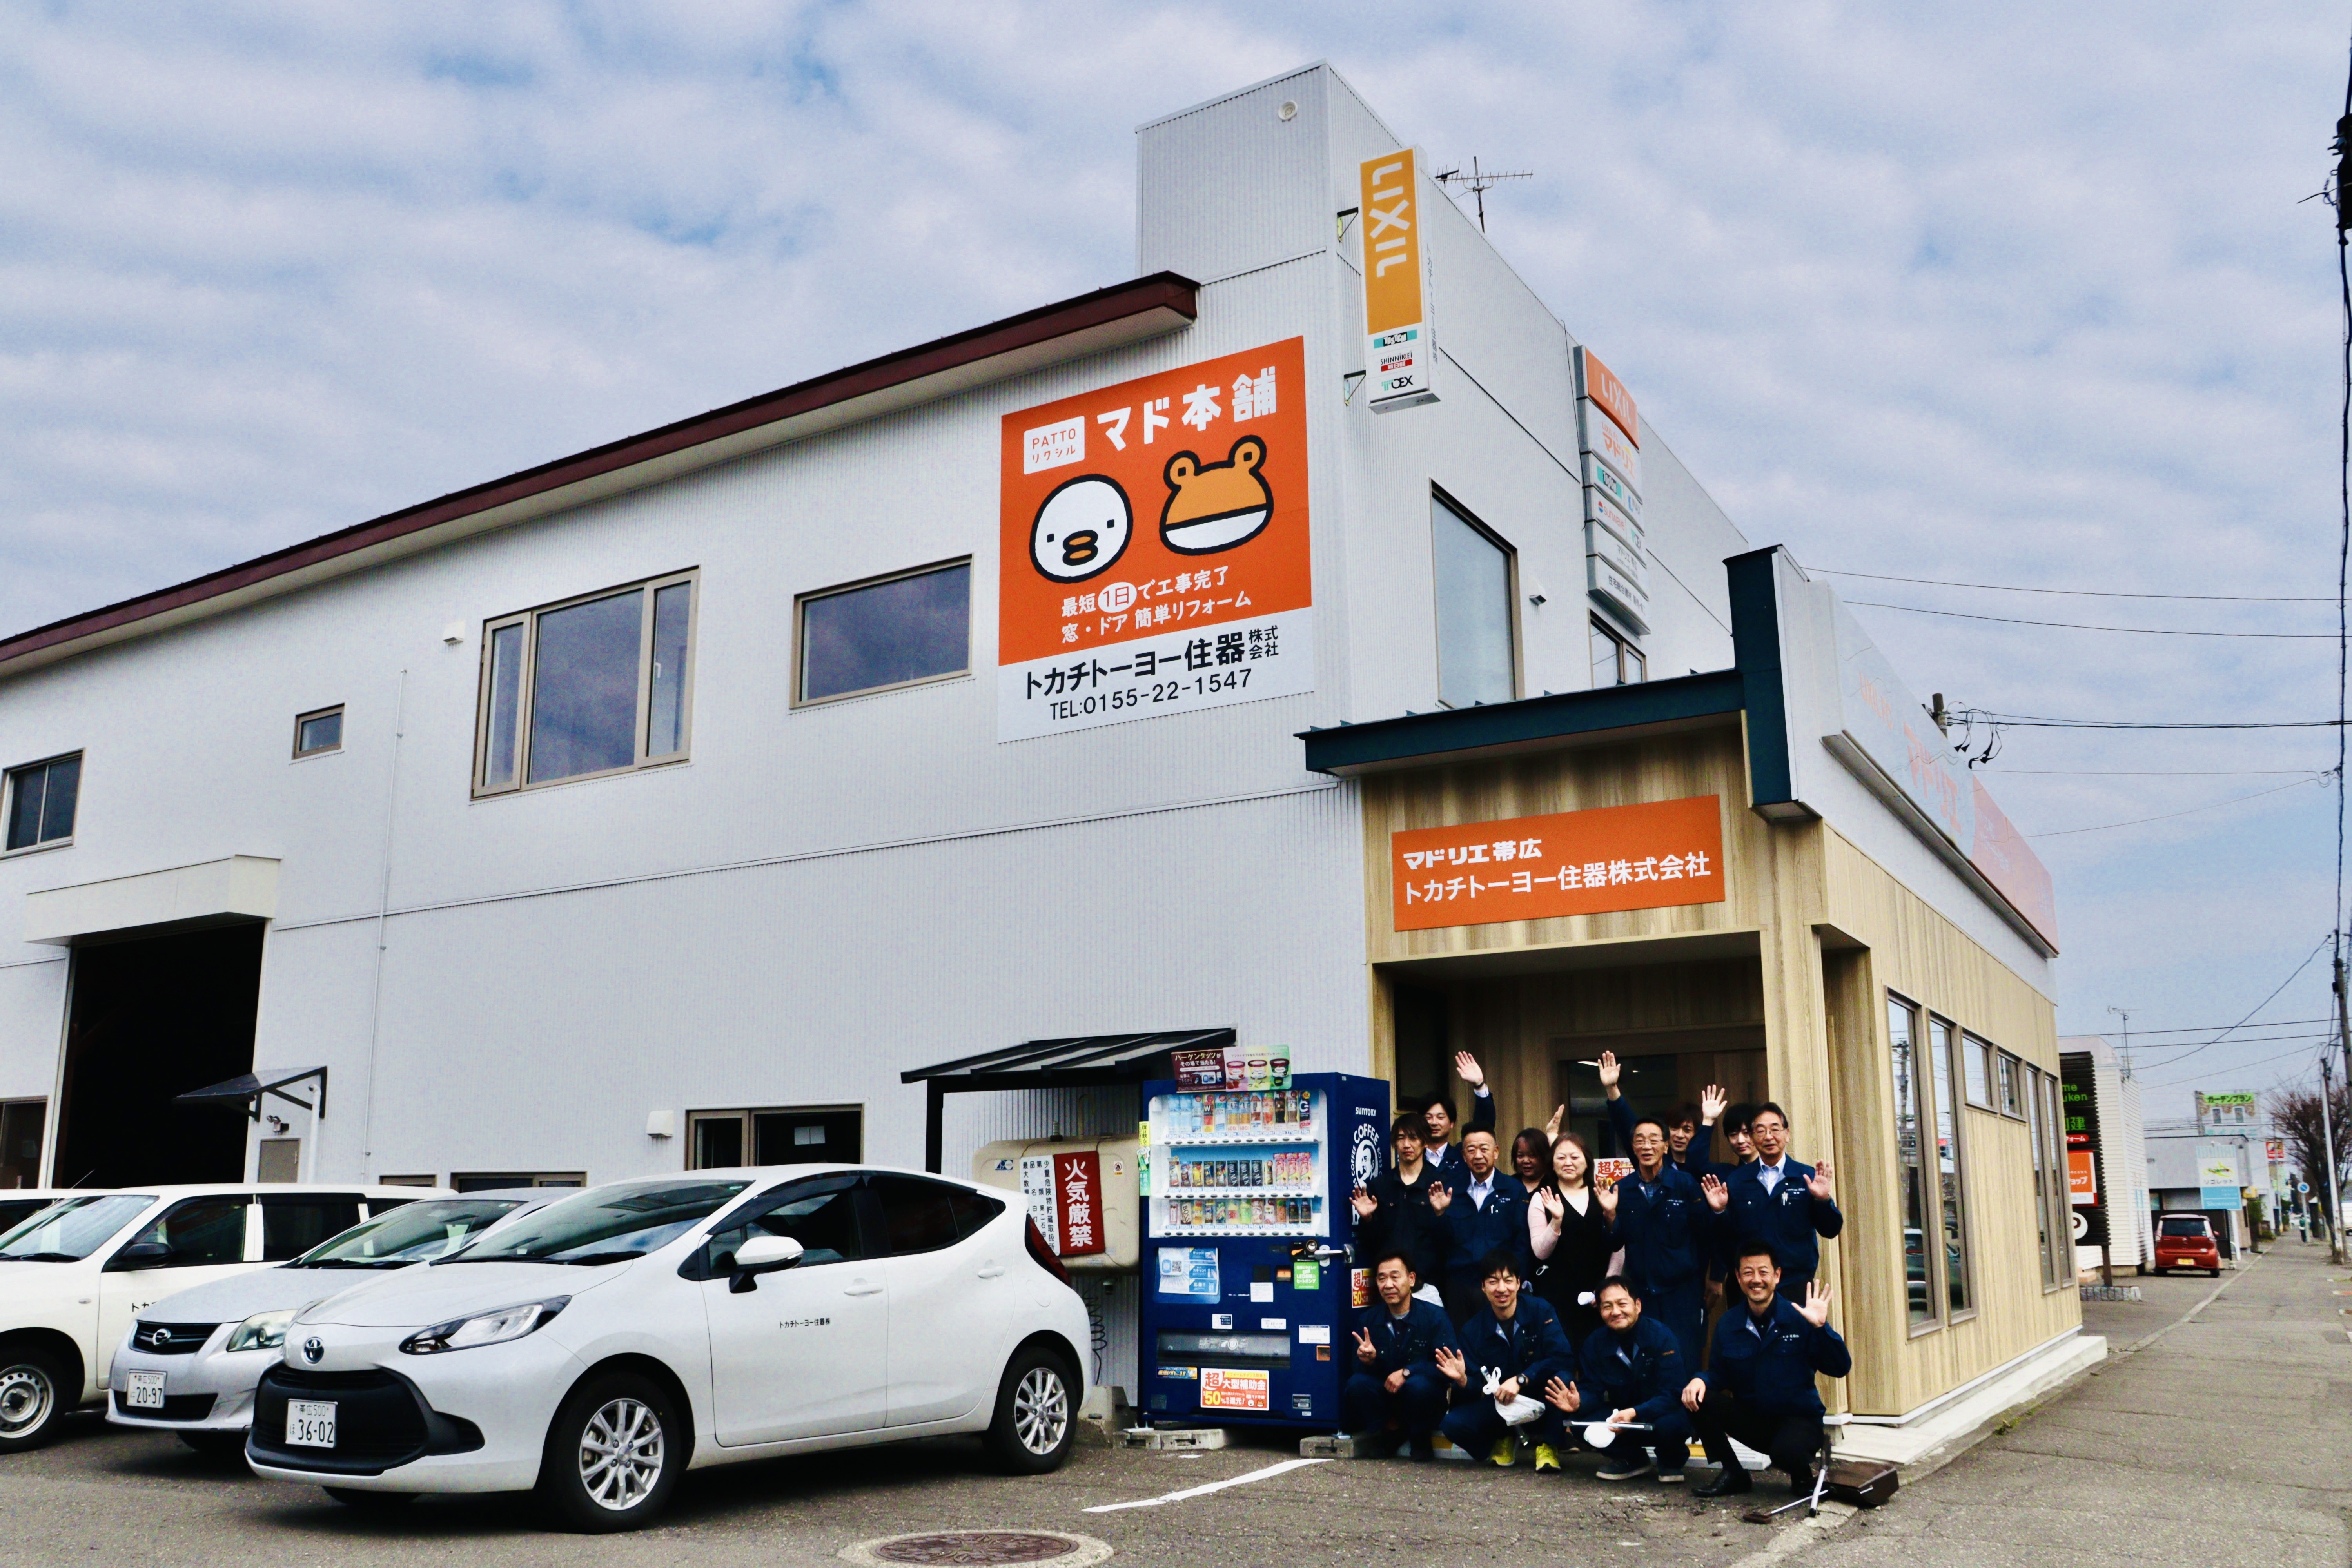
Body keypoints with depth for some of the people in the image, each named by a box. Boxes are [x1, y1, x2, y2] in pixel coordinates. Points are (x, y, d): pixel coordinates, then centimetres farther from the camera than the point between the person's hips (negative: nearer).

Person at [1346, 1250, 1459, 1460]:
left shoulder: (1435, 1317, -9)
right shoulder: (1368, 1320, 0)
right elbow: (1359, 1370, -2)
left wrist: (1407, 1372, -27)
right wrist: (1368, 1361, -26)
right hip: (1384, 1399, 2)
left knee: (1419, 1385, -35)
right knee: (1357, 1383, -26)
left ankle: (1421, 1441, -3)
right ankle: (1387, 1438, -1)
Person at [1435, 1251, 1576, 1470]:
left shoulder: (1540, 1311, -11)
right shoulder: (1473, 1330, -4)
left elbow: (1564, 1359, -23)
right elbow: (1478, 1386, -6)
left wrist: (1521, 1380, -31)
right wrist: (1464, 1381, -29)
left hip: (1538, 1398, -3)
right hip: (1498, 1405, 3)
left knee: (1561, 1377, -34)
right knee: (1454, 1424, -23)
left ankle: (1547, 1444, -10)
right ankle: (1503, 1439, 10)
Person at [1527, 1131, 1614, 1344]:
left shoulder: (1602, 1196, 7)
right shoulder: (1542, 1199, 2)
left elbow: (1617, 1247, 10)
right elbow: (1541, 1253, -5)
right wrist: (1556, 1220, -18)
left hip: (1599, 1294, 2)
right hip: (1557, 1293, -2)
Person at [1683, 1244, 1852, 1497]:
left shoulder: (1800, 1319, -9)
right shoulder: (1728, 1325, 1)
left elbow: (1840, 1369, -13)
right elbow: (1719, 1374, 5)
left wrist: (1821, 1328, -27)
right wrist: (1701, 1380, -18)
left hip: (1799, 1420, -4)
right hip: (1750, 1417, 4)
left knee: (1787, 1452, -38)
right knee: (1697, 1397, -20)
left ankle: (1803, 1476, 3)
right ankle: (1733, 1473, 1)